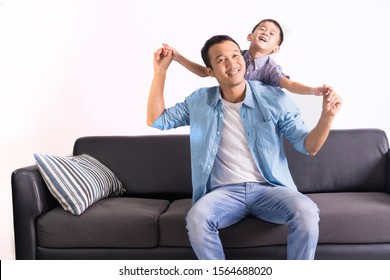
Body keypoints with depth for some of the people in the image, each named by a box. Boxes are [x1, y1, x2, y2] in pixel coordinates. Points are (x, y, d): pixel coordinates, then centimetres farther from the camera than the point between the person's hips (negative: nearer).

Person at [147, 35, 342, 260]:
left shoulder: (274, 98, 0)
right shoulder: (200, 102, 8)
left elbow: (308, 146, 0)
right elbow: (156, 120, 13)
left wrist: (327, 116, -21)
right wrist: (160, 71, 7)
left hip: (269, 188, 0)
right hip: (224, 192, 1)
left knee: (306, 212, -32)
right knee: (197, 218, -33)